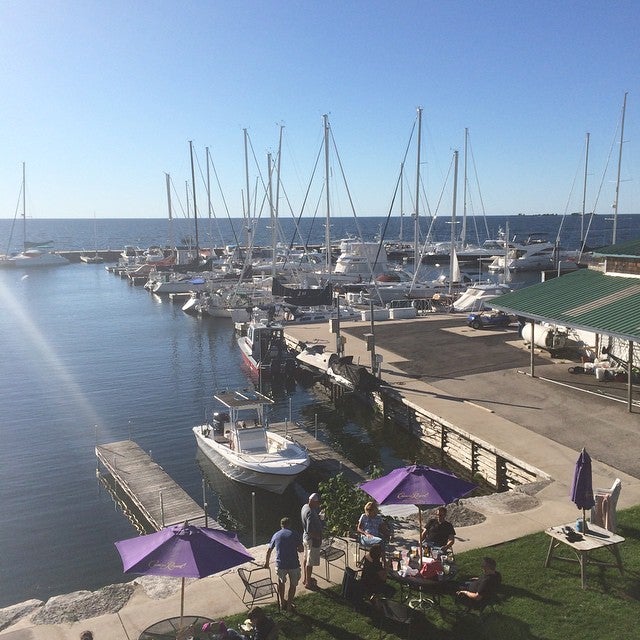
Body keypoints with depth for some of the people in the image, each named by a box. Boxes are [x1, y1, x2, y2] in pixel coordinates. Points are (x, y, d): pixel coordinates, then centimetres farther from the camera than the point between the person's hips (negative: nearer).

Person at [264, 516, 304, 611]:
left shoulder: (276, 535, 10)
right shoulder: (294, 534, 2)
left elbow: (269, 551, 19)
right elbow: (301, 549, -2)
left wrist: (267, 562, 34)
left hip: (280, 565, 2)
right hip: (294, 564, -2)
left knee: (281, 582, 28)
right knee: (293, 584, 20)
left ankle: (282, 602, 32)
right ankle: (289, 605, 24)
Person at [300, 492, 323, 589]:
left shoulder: (305, 506, -2)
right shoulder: (311, 513, -31)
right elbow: (310, 530, -31)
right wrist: (318, 537, -18)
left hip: (306, 537, 10)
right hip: (312, 540, -10)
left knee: (307, 558, 23)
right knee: (310, 562, 6)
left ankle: (306, 578, 38)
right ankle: (308, 582, 19)